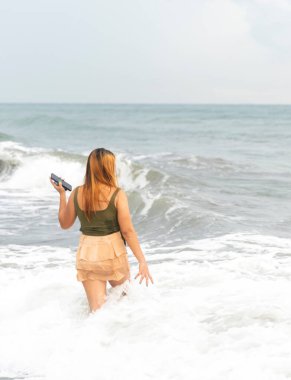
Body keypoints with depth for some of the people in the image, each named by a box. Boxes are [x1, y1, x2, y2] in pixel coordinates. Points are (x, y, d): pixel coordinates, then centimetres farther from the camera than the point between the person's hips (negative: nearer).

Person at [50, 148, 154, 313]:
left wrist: (62, 194, 20)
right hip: (113, 252, -3)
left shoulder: (77, 193, -2)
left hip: (87, 255, 3)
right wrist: (142, 261, -10)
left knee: (97, 310, 5)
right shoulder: (117, 194, -12)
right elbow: (128, 230, -14)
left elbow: (65, 223, 12)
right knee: (122, 294, 26)